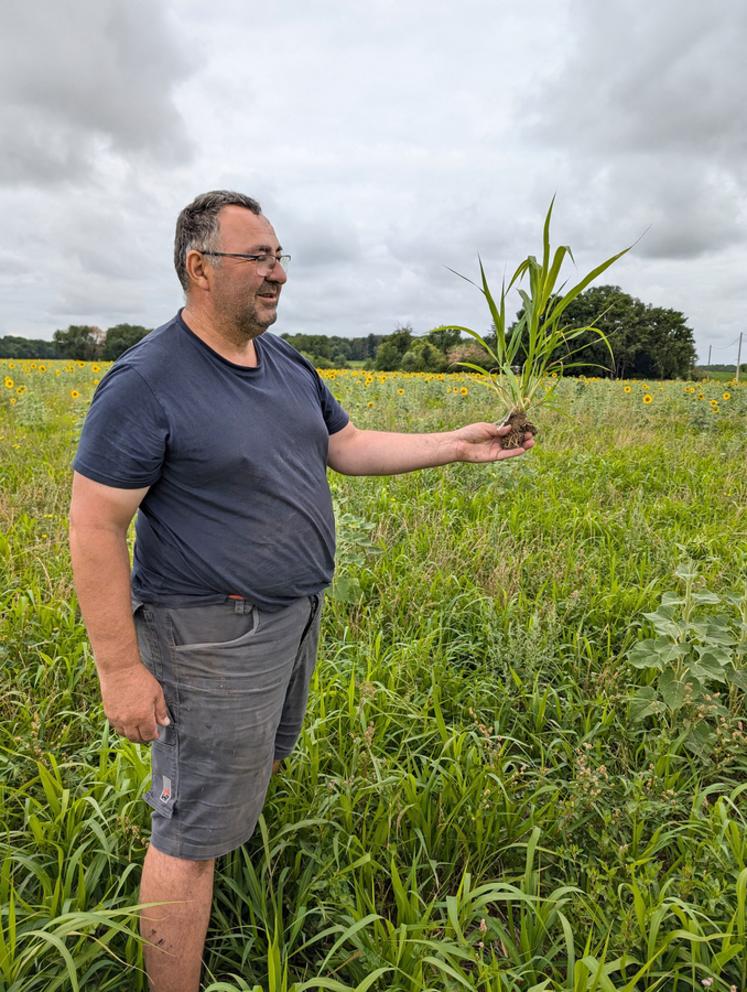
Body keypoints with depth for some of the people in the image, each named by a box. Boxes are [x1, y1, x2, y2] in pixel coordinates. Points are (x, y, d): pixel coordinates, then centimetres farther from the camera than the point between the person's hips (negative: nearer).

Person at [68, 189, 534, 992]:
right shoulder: (145, 381, -19)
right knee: (192, 835, 7)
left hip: (294, 616, 9)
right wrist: (121, 670, -18)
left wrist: (456, 446, 6)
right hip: (211, 637, -8)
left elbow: (346, 446, 13)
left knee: (259, 774, 28)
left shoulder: (285, 363, 6)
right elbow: (94, 527, -18)